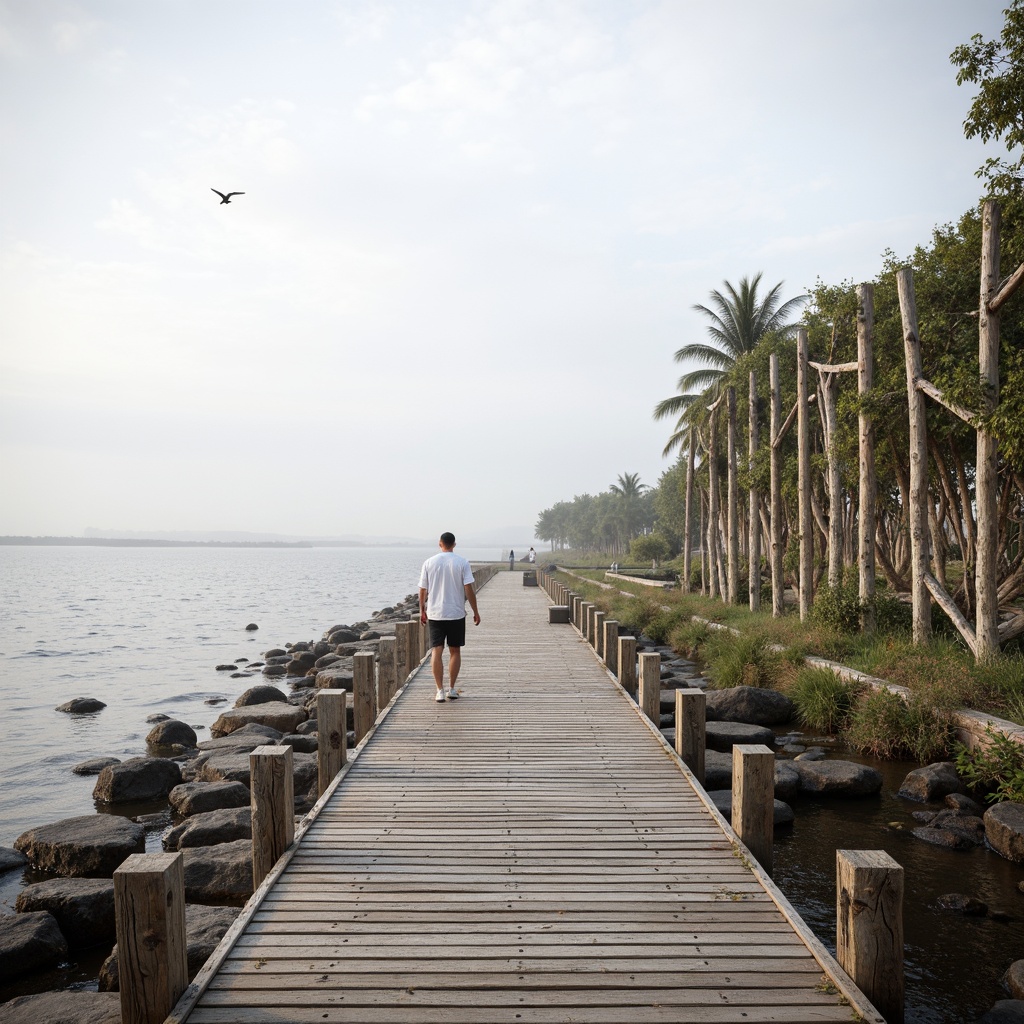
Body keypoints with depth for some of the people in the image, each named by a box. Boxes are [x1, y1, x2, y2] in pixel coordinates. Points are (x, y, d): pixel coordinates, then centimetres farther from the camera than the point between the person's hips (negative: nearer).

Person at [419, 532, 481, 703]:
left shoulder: (429, 563, 0)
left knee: (436, 652, 2)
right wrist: (476, 612, 0)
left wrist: (422, 610, 17)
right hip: (457, 614, 0)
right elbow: (469, 589, -8)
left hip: (435, 614, 0)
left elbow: (423, 590, 3)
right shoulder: (462, 563, -4)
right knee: (455, 651, 11)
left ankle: (440, 691, -3)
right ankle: (452, 689, 15)